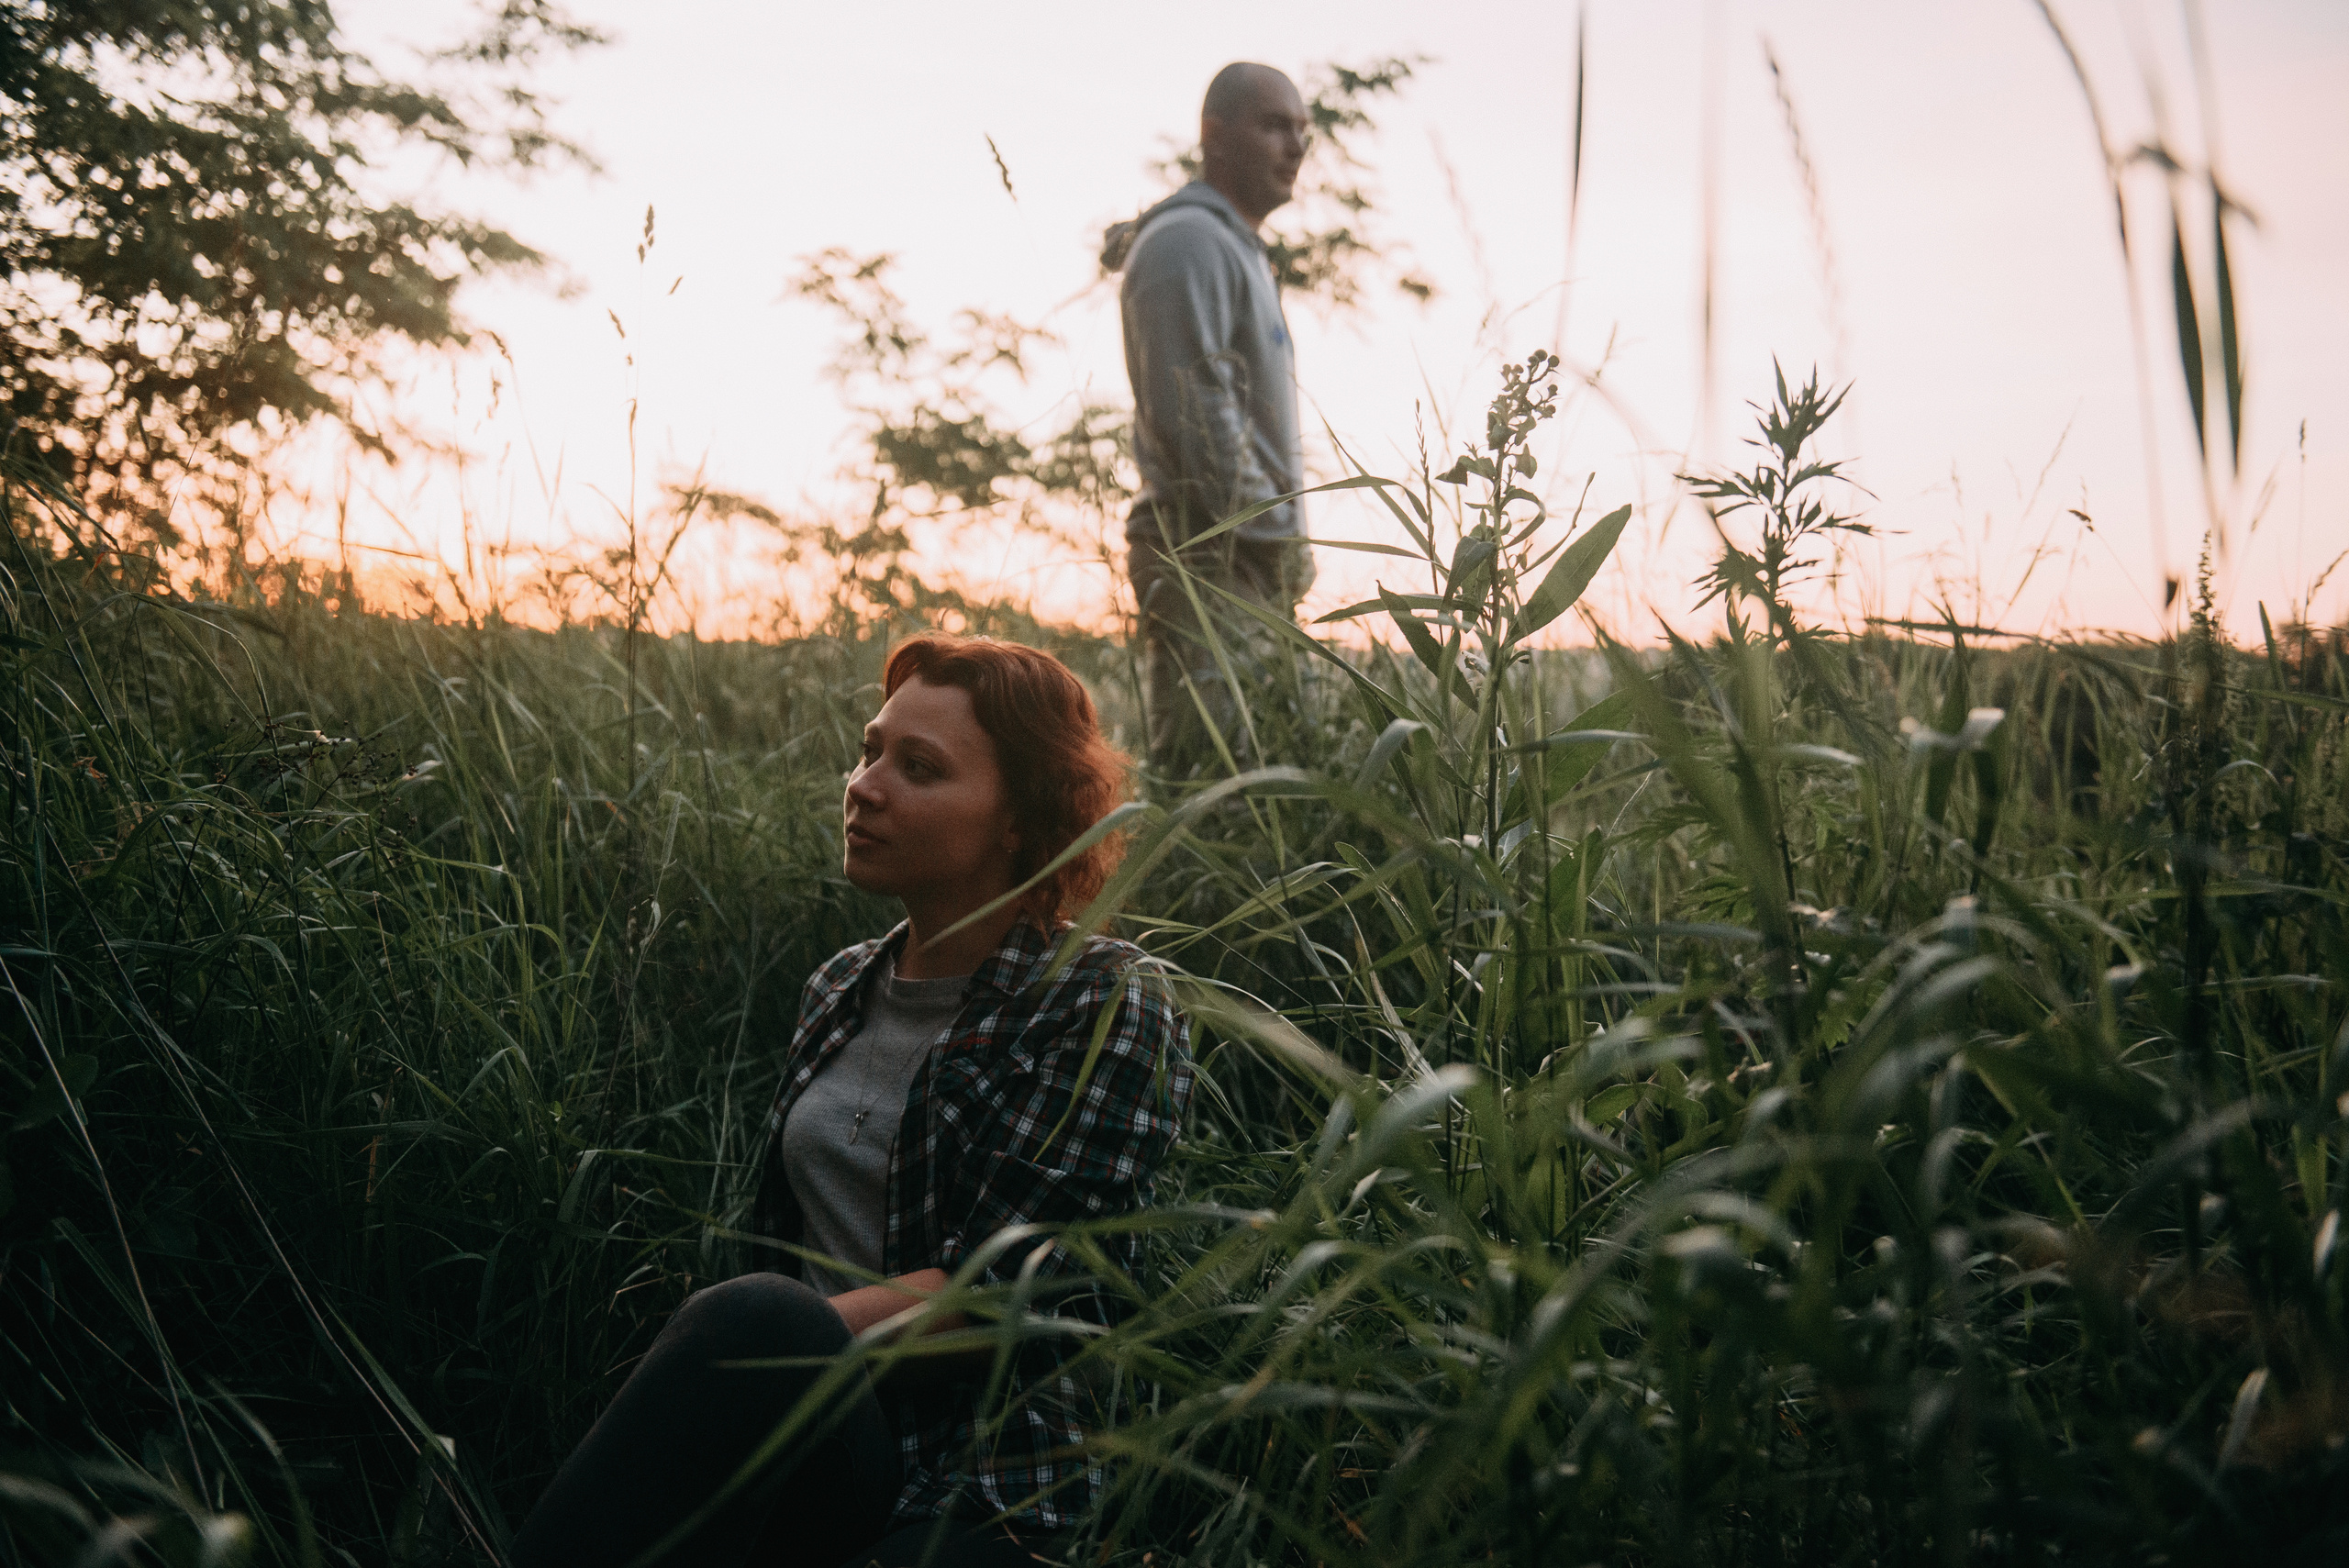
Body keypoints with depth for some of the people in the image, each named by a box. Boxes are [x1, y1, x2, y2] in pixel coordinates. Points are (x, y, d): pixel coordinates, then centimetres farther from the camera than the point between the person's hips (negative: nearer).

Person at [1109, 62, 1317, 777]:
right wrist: (1264, 526, -16)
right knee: (1216, 768, -15)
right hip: (1212, 550, -10)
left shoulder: (1239, 248, 26)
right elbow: (1195, 406, -18)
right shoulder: (1188, 239, -7)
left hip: (1254, 561, 10)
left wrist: (1286, 549, 18)